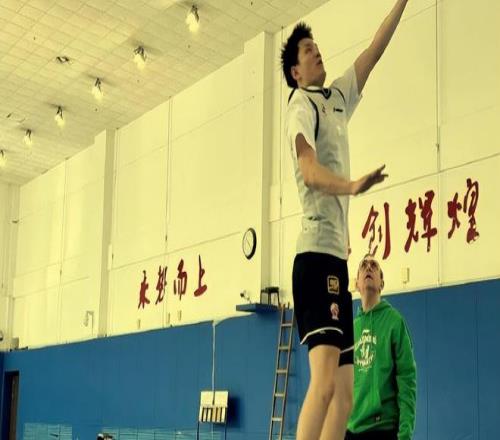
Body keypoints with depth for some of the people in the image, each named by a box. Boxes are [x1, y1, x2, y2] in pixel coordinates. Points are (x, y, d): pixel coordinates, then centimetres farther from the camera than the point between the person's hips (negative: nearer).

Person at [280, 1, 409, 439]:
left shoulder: (337, 99, 22)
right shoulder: (302, 104, -2)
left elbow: (374, 53, 29)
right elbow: (309, 170, -19)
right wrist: (352, 186, -36)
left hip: (336, 255, 9)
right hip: (317, 254, -9)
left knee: (345, 392, 7)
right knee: (323, 381, -22)